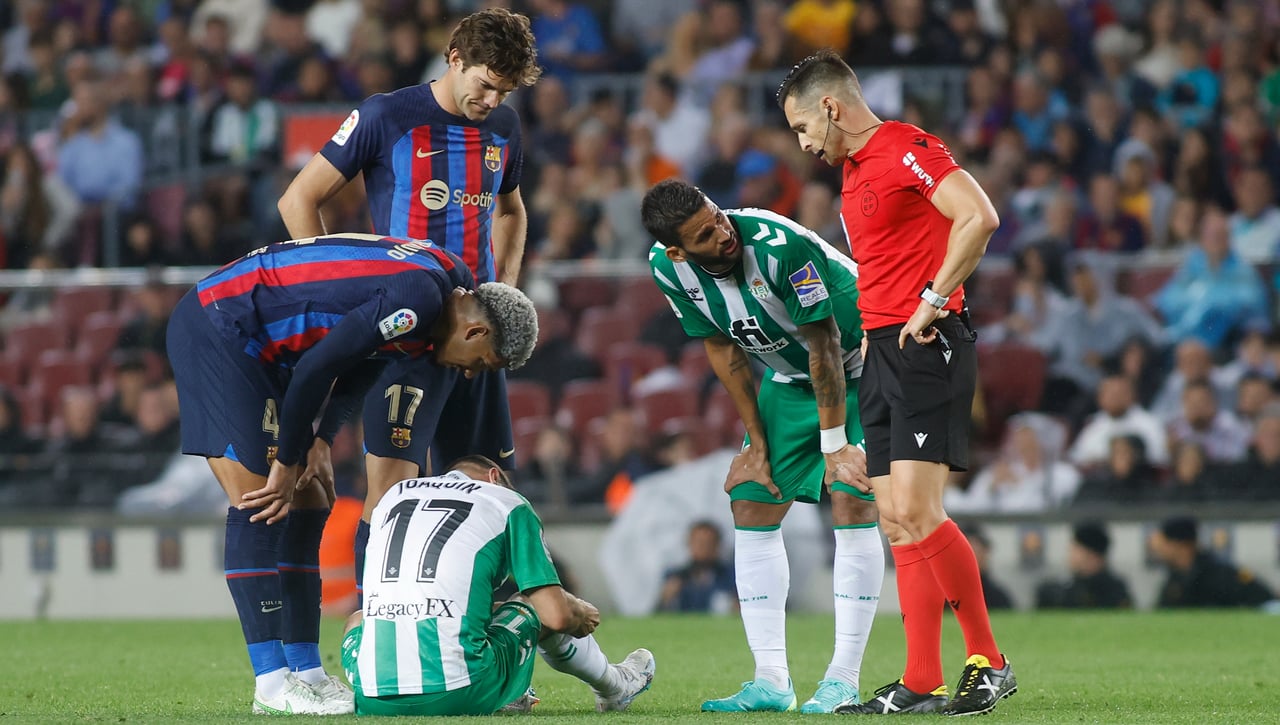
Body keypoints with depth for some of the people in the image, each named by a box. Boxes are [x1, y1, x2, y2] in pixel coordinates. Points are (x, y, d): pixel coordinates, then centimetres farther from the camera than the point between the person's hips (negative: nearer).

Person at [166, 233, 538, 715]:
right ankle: (272, 684, -12)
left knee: (309, 502, 8)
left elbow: (357, 368, 13)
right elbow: (315, 369, -25)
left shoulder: (446, 279, 7)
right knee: (257, 507, -13)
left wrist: (318, 445, -1)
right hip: (214, 327, -11)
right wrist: (287, 464, -14)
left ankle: (306, 671, 9)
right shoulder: (419, 296, -24)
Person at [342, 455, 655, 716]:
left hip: (372, 701, 4)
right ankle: (613, 685, 47)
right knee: (543, 609, 21)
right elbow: (556, 615, 2)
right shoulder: (508, 503, 9)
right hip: (459, 698, -3)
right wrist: (582, 615, 26)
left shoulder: (391, 496, 22)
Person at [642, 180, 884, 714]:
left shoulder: (779, 244, -34)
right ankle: (771, 682, 1)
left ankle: (844, 680, -12)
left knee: (852, 503, -16)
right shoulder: (668, 268, -15)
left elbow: (824, 344, -25)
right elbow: (724, 352, -2)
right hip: (789, 379, 6)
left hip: (857, 367, -6)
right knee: (751, 505, -2)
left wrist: (835, 446, -22)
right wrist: (756, 444, -2)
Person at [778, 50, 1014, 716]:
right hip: (881, 351, 10)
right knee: (897, 522, 4)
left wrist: (932, 302, -19)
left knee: (915, 511, -16)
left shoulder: (906, 149, -9)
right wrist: (871, 331, 17)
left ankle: (987, 660, -7)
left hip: (927, 345, -10)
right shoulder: (854, 173, 20)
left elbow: (979, 217, -22)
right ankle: (922, 685, 3)